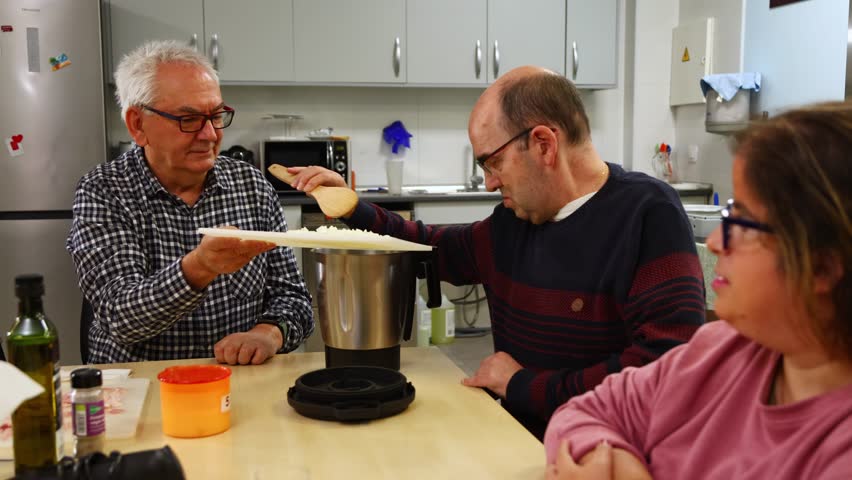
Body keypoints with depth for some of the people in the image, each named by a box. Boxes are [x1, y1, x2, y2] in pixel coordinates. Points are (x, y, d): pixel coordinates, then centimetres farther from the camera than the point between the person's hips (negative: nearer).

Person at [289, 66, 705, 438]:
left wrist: (526, 387, -15)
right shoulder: (515, 219, 8)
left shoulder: (648, 215, -14)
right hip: (520, 440, 7)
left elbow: (669, 369, -22)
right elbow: (441, 249, 27)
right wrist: (354, 210, 15)